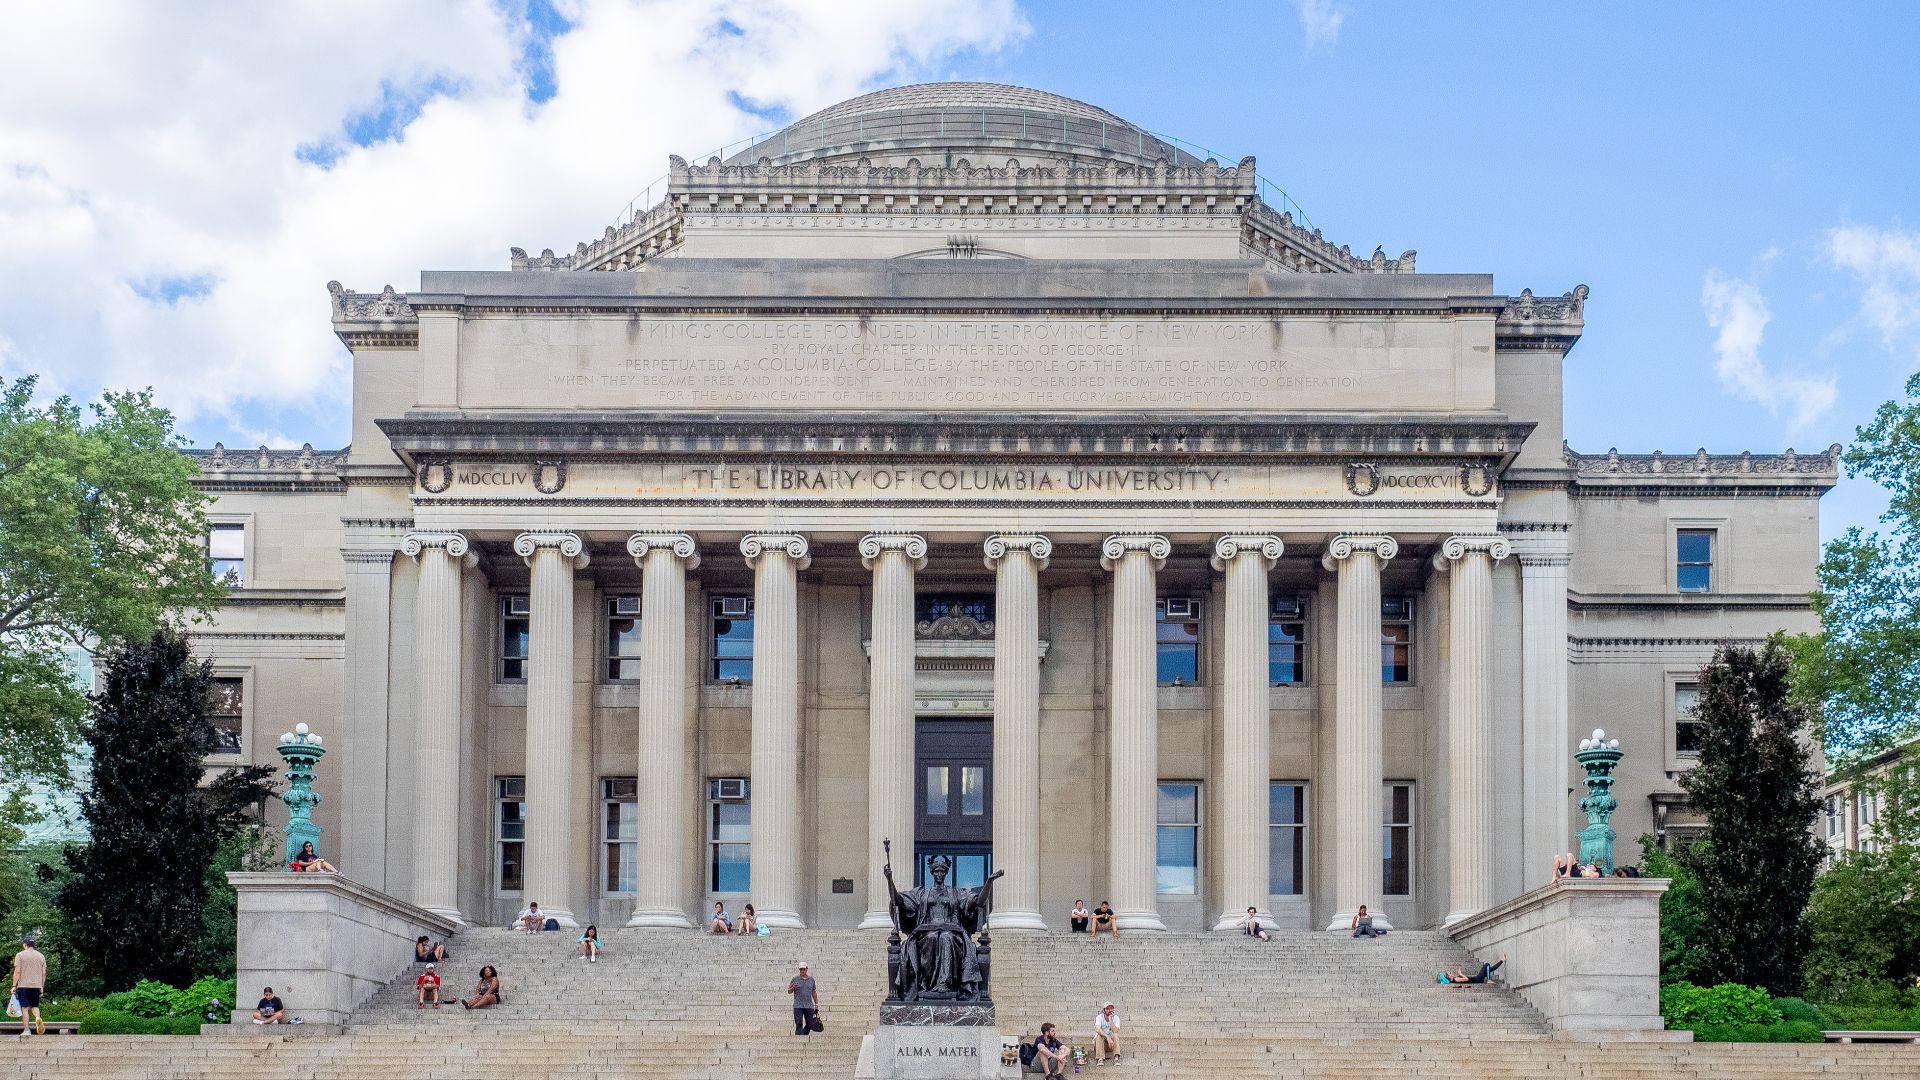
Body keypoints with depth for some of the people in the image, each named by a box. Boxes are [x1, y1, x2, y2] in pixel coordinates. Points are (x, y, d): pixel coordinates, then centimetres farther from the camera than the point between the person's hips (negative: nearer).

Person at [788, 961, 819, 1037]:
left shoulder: (811, 979, 11)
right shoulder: (795, 979, 3)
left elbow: (814, 992, 17)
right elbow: (789, 991, 7)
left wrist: (816, 1004, 13)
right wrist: (793, 988, -15)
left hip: (809, 1006, 3)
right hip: (798, 1006, -3)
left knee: (810, 1024, 5)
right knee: (799, 1024, -11)